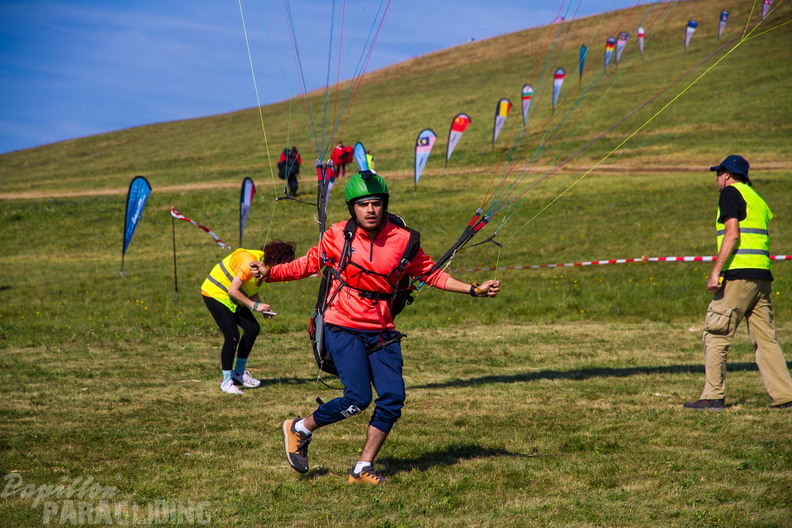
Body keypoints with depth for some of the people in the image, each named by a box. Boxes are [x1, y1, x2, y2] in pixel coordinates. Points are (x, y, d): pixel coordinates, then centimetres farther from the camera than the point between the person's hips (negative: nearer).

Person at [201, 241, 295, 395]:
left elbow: (252, 293, 8)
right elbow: (233, 290, -28)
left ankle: (239, 373, 19)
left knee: (252, 328, 4)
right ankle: (227, 381, -4)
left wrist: (263, 307, -9)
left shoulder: (266, 268, 1)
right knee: (232, 336, -16)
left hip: (232, 298, 10)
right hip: (215, 294, -10)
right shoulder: (251, 261, -28)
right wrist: (255, 305, -25)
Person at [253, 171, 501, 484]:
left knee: (392, 398, -6)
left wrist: (474, 290, 6)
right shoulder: (337, 237, -3)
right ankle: (300, 429, 9)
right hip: (344, 328, -4)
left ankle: (363, 468, 8)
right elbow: (307, 265, 10)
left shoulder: (402, 240, 1)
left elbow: (431, 274, 12)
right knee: (358, 398, -15)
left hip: (381, 332, 4)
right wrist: (269, 273, -2)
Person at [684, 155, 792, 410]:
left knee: (716, 334, -3)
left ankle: (713, 396, -3)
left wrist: (715, 271, -16)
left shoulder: (731, 192, -1)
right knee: (765, 338, 7)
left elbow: (732, 234, -13)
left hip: (739, 274, -8)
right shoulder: (757, 198, 22)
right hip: (762, 275, 8)